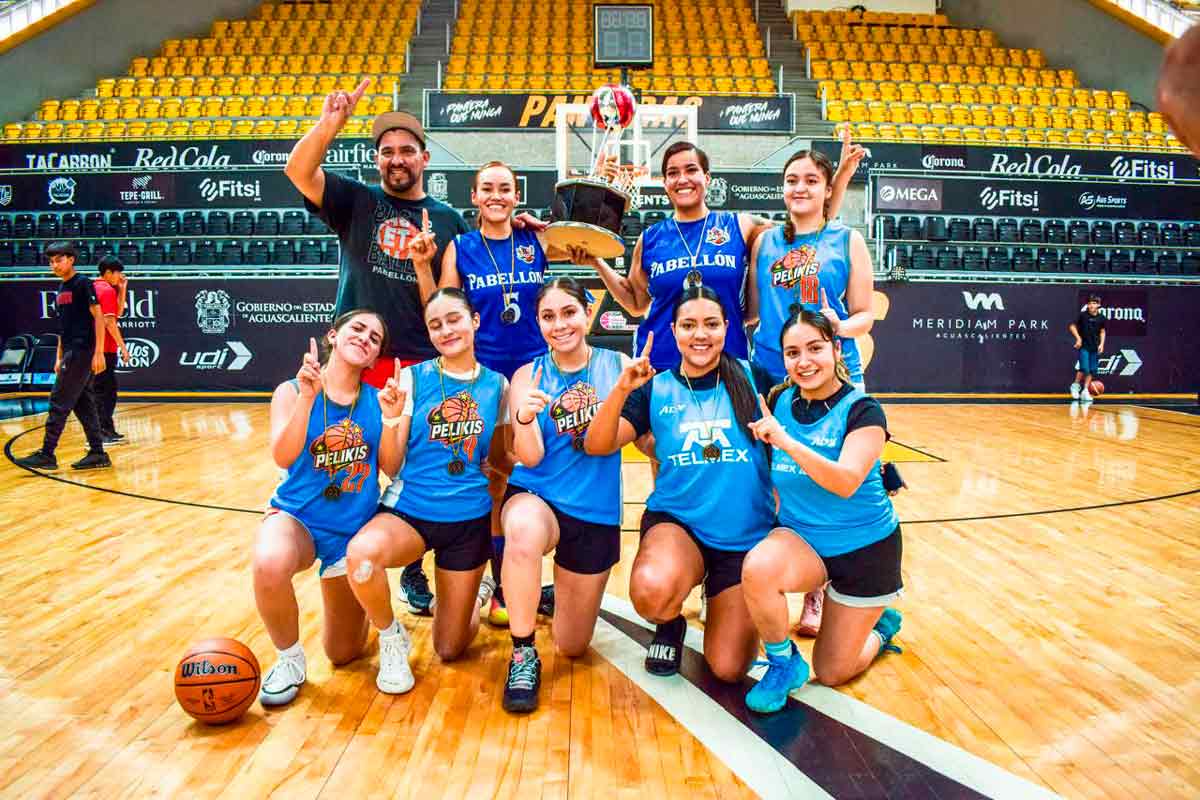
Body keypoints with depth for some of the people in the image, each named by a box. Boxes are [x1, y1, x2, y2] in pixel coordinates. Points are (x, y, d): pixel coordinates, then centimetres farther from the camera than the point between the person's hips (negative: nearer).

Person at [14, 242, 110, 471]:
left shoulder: (83, 284, -7)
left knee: (59, 402, -7)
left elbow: (98, 317, -12)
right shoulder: (61, 290, 18)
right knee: (83, 403, 7)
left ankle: (47, 454, -3)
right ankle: (98, 454, 10)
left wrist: (99, 352, -18)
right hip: (71, 352, 9)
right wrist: (59, 357, 18)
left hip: (82, 351, -9)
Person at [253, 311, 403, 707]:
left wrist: (391, 419, -24)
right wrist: (307, 397, -33)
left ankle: (354, 602, 45)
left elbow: (391, 468, -8)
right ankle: (289, 658, -10)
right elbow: (282, 457, -22)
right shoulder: (292, 391, -8)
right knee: (269, 564, -40)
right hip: (298, 515, -2)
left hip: (355, 527, 2)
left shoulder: (377, 399, -3)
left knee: (344, 655, 9)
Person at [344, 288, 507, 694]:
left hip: (469, 519, 1)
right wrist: (390, 417, -25)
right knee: (361, 553, -37)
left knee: (450, 650, 8)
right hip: (409, 509, -1)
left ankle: (477, 593, 43)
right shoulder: (413, 377, -6)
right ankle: (392, 638, -5)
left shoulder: (496, 385, 0)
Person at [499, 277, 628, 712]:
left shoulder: (618, 365, -2)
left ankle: (560, 595, 46)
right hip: (536, 497, -1)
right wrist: (524, 417, -32)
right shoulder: (528, 375, -3)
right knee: (524, 533, -41)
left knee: (573, 647, 11)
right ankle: (523, 654, -18)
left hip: (595, 512, 2)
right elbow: (530, 457, -10)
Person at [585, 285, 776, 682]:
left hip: (747, 536, 1)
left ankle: (720, 602, 32)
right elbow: (596, 446, -11)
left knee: (728, 668, -3)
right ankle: (670, 625, 5)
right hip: (675, 522, 0)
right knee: (652, 591, -35)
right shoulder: (655, 390, -1)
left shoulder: (753, 380, -2)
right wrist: (622, 389, -23)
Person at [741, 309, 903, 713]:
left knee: (833, 673, 5)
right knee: (758, 569, -34)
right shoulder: (779, 403, -5)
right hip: (801, 537, 3)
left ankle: (880, 625, 38)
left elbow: (846, 482, -33)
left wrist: (787, 442, -40)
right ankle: (784, 664, -6)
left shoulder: (862, 410, -17)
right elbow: (773, 475, 10)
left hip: (864, 546, -3)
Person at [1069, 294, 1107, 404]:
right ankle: (1076, 385, 10)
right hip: (1083, 346, -4)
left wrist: (1101, 344, 3)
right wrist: (1078, 338, -10)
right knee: (1084, 368, -14)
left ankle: (1085, 391, 13)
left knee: (1091, 370, 4)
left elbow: (1102, 331, 14)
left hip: (1095, 347, 4)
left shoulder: (1101, 318, 0)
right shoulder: (1083, 315, -9)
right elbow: (1072, 326, -1)